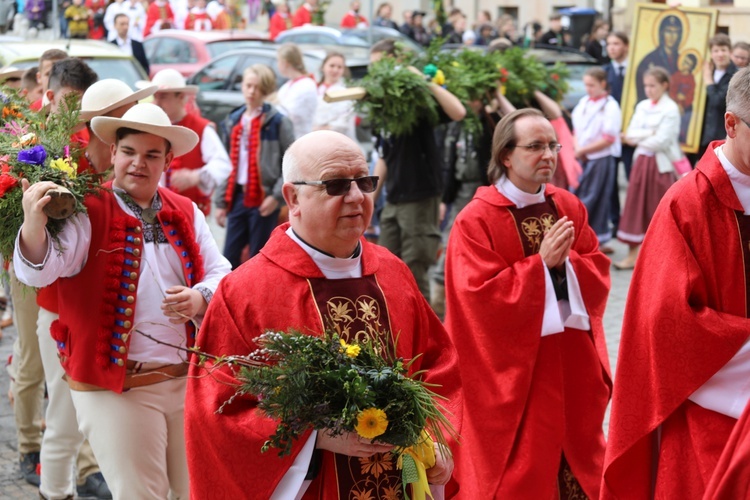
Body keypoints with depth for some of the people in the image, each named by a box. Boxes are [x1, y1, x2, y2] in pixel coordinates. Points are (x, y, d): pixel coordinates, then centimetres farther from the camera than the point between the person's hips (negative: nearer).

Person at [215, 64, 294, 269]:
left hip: (264, 199, -5)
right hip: (237, 196, 5)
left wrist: (277, 196, -14)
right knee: (230, 259, 4)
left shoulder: (278, 122, -5)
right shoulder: (233, 121, 12)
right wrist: (221, 201, 12)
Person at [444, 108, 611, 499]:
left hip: (571, 362, 6)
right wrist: (542, 262, -21)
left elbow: (598, 273, 4)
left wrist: (564, 261, -17)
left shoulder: (569, 208, 6)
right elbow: (482, 296, -18)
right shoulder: (476, 220, -12)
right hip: (512, 370, -5)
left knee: (577, 459, 14)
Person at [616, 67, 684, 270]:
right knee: (637, 207, 3)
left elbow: (661, 141, -17)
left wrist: (638, 139, -6)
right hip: (641, 161, 6)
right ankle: (635, 252, 5)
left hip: (661, 164, -6)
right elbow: (630, 133, 2)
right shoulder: (642, 106, 10)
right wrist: (649, 133, -14)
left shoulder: (671, 109, -9)